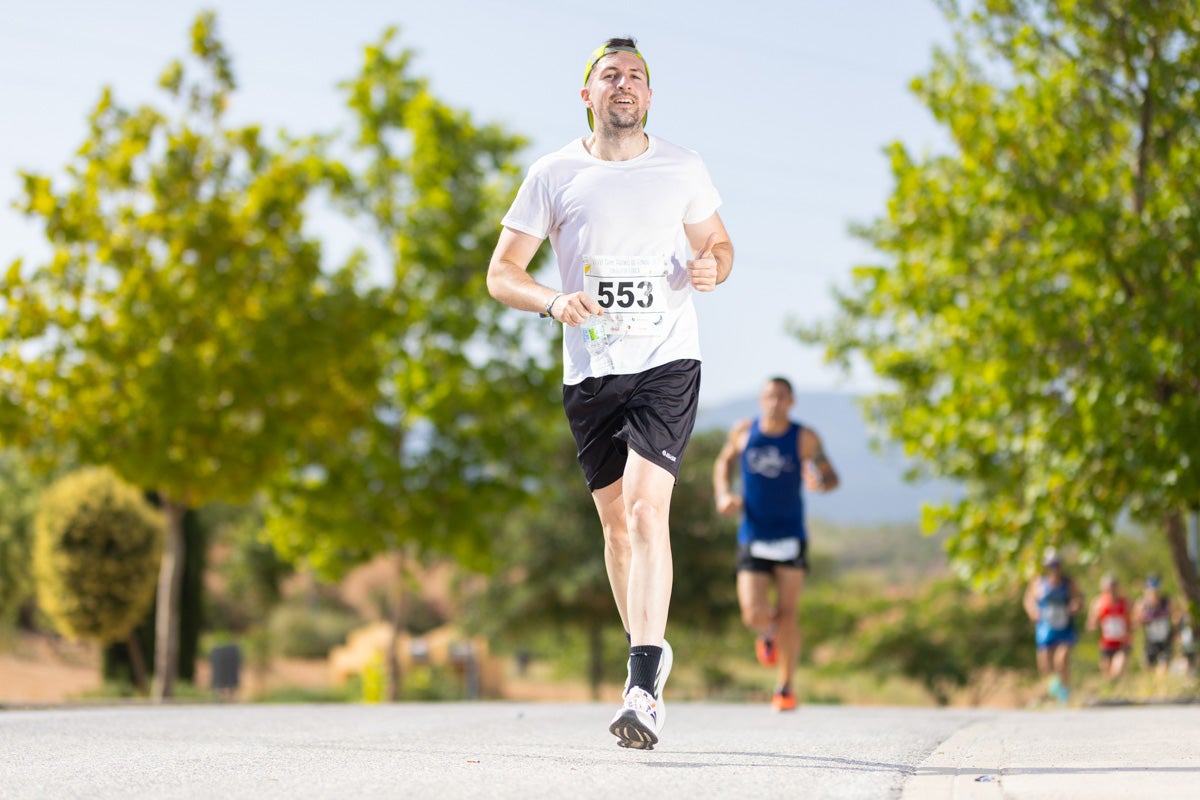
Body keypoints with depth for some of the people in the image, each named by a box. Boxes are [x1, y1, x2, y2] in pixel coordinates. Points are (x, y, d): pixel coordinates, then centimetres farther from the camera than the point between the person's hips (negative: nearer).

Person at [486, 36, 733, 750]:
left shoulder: (683, 168, 5)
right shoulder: (554, 174, 4)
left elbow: (719, 244, 18)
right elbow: (502, 273, 5)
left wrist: (711, 268, -6)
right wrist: (554, 301, -15)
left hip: (667, 362, -2)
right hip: (590, 371, 2)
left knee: (646, 507, -18)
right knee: (617, 522, 8)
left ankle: (643, 690, -24)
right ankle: (651, 651, 31)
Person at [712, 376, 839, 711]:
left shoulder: (804, 438, -5)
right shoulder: (743, 431, 1)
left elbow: (831, 477, 2)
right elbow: (724, 463, 18)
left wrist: (820, 482, -23)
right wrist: (723, 495, -1)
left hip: (790, 538, -1)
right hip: (753, 538, 1)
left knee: (786, 613, -6)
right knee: (754, 615, -12)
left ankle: (784, 687, 10)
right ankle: (768, 634, 27)